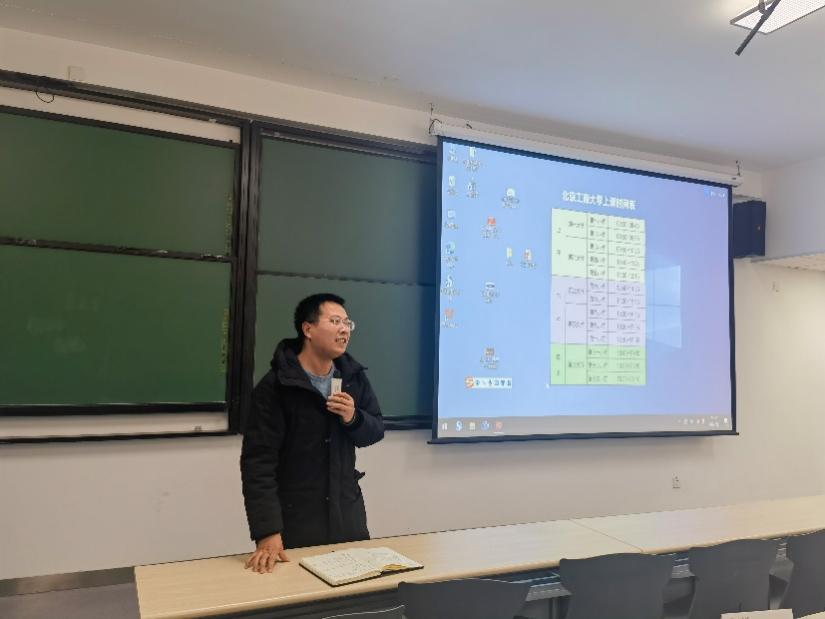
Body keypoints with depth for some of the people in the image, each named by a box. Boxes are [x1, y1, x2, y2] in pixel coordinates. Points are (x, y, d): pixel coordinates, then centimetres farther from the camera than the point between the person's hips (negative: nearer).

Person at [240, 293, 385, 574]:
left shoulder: (354, 376, 1)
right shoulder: (275, 386, -15)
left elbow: (376, 430, 7)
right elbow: (258, 461, -18)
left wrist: (353, 418, -15)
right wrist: (267, 532, -24)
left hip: (348, 513, 5)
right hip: (294, 520, -5)